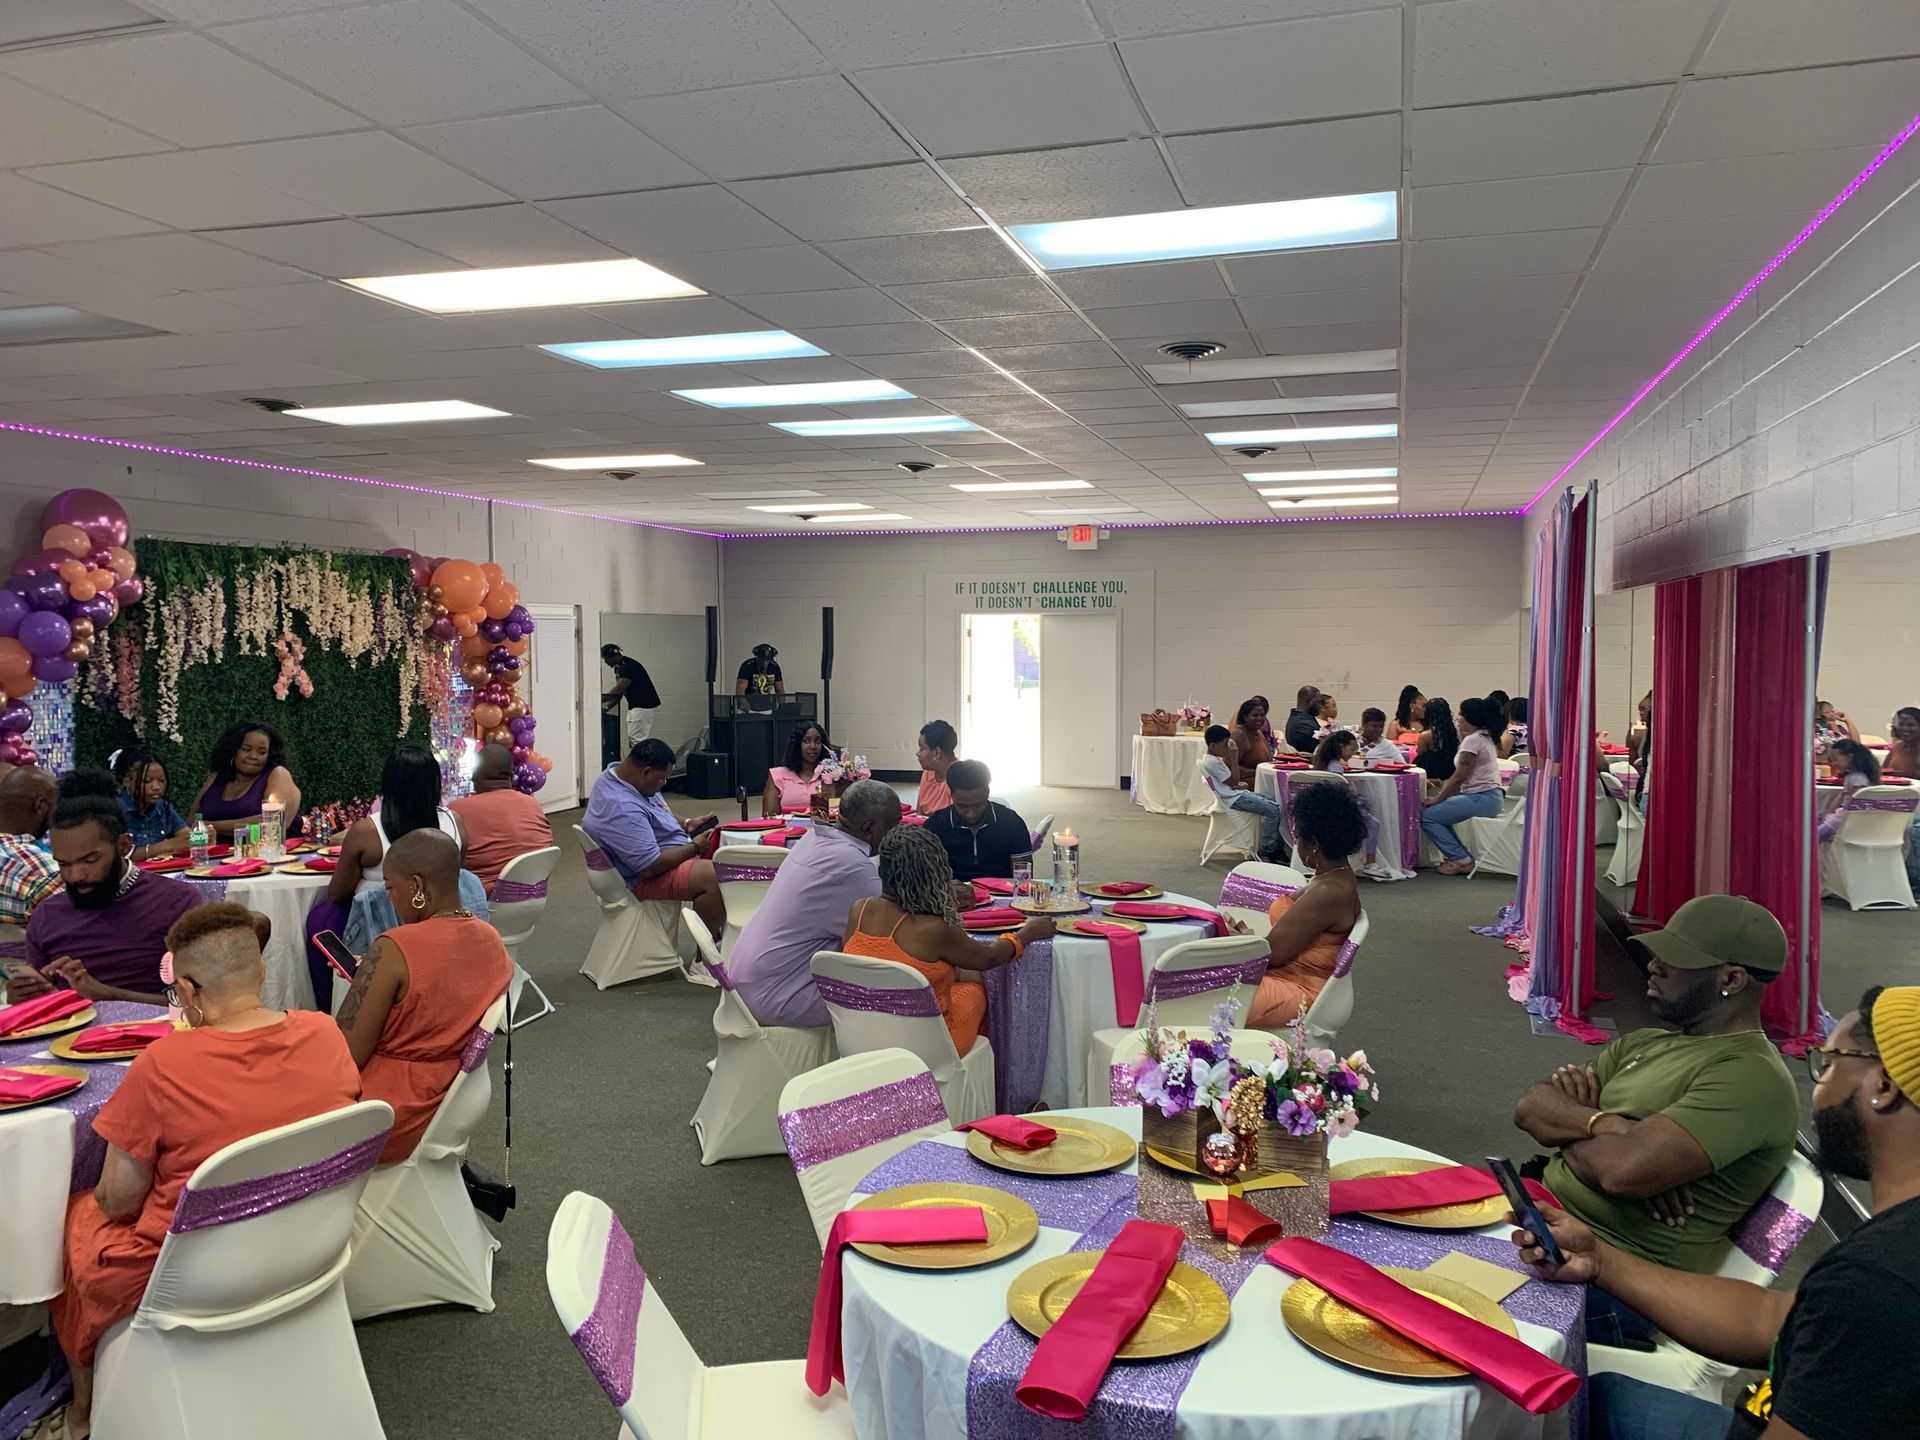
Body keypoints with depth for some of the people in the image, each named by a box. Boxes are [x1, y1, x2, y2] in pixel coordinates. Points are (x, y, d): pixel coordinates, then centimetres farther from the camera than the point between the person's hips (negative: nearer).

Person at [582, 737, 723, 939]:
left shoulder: (619, 771, 1)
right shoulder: (621, 809, -31)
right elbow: (651, 867, -30)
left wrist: (687, 825, 5)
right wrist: (694, 847, -16)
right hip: (645, 879, -11)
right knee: (715, 877, -29)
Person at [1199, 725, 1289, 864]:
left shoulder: (1215, 759, 17)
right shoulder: (1212, 762, -15)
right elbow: (1233, 782, -15)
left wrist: (1243, 784, -1)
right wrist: (1233, 756, -14)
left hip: (1239, 793, 11)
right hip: (1234, 799, -11)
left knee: (1278, 805, 3)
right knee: (1274, 811, -18)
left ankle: (1278, 848, 2)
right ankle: (1267, 851, -8)